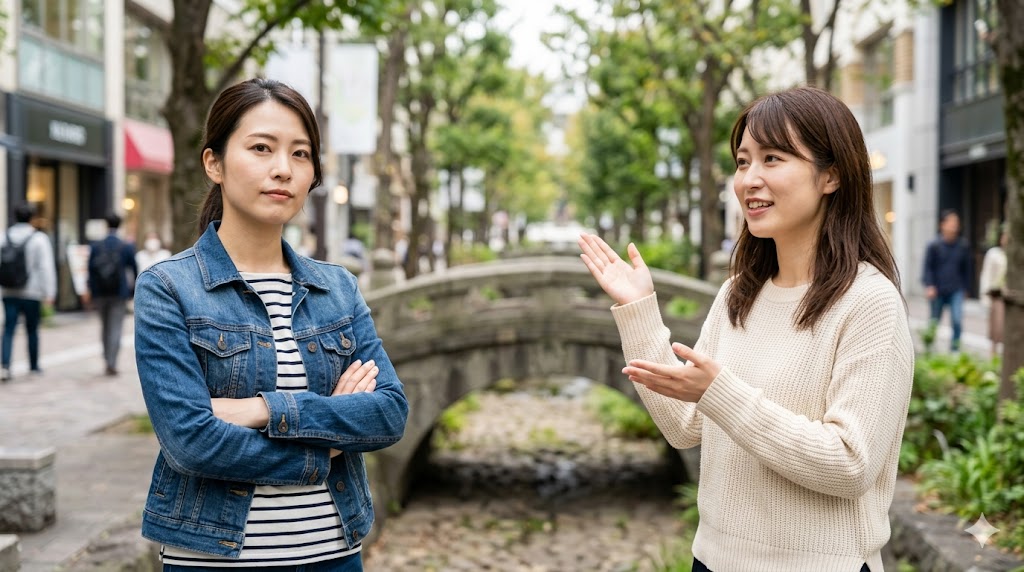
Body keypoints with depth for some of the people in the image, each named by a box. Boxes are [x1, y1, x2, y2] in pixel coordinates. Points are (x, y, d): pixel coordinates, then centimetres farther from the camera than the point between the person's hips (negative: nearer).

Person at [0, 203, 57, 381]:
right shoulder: (39, 239, -7)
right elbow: (46, 267, -12)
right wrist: (49, 293, -11)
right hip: (32, 293, -2)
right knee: (32, 330, 10)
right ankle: (34, 366, 23)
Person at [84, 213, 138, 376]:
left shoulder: (95, 247, -1)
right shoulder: (127, 247, -6)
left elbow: (90, 269, -1)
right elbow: (134, 269, 0)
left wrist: (89, 290, 7)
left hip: (100, 293, 2)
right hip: (119, 293, -2)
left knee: (105, 326, 17)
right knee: (116, 327, -1)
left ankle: (107, 359, 25)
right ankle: (111, 363, -8)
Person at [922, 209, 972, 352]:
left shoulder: (963, 246, 4)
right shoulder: (934, 245, -3)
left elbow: (967, 269, 15)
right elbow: (928, 267, -2)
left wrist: (965, 288, 17)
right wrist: (929, 286, -13)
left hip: (956, 291, 1)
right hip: (938, 291, -1)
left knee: (957, 320, -14)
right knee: (934, 322, 9)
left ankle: (955, 348, -4)